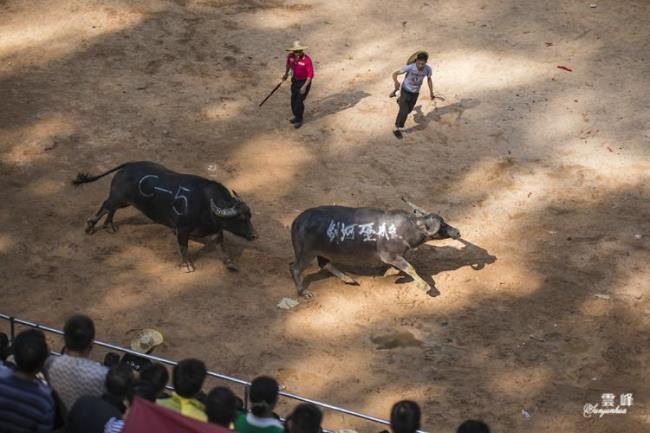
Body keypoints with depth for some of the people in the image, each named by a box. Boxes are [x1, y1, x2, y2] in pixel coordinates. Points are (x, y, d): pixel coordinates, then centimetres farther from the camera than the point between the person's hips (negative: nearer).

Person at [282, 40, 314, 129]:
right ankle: (296, 116, 40)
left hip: (304, 81, -6)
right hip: (295, 80, 6)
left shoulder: (307, 60, -31)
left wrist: (304, 86, -28)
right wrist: (286, 74, 23)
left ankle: (299, 120, 18)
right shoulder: (291, 56, -14)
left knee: (299, 101, -2)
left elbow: (310, 74, -25)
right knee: (293, 99, 17)